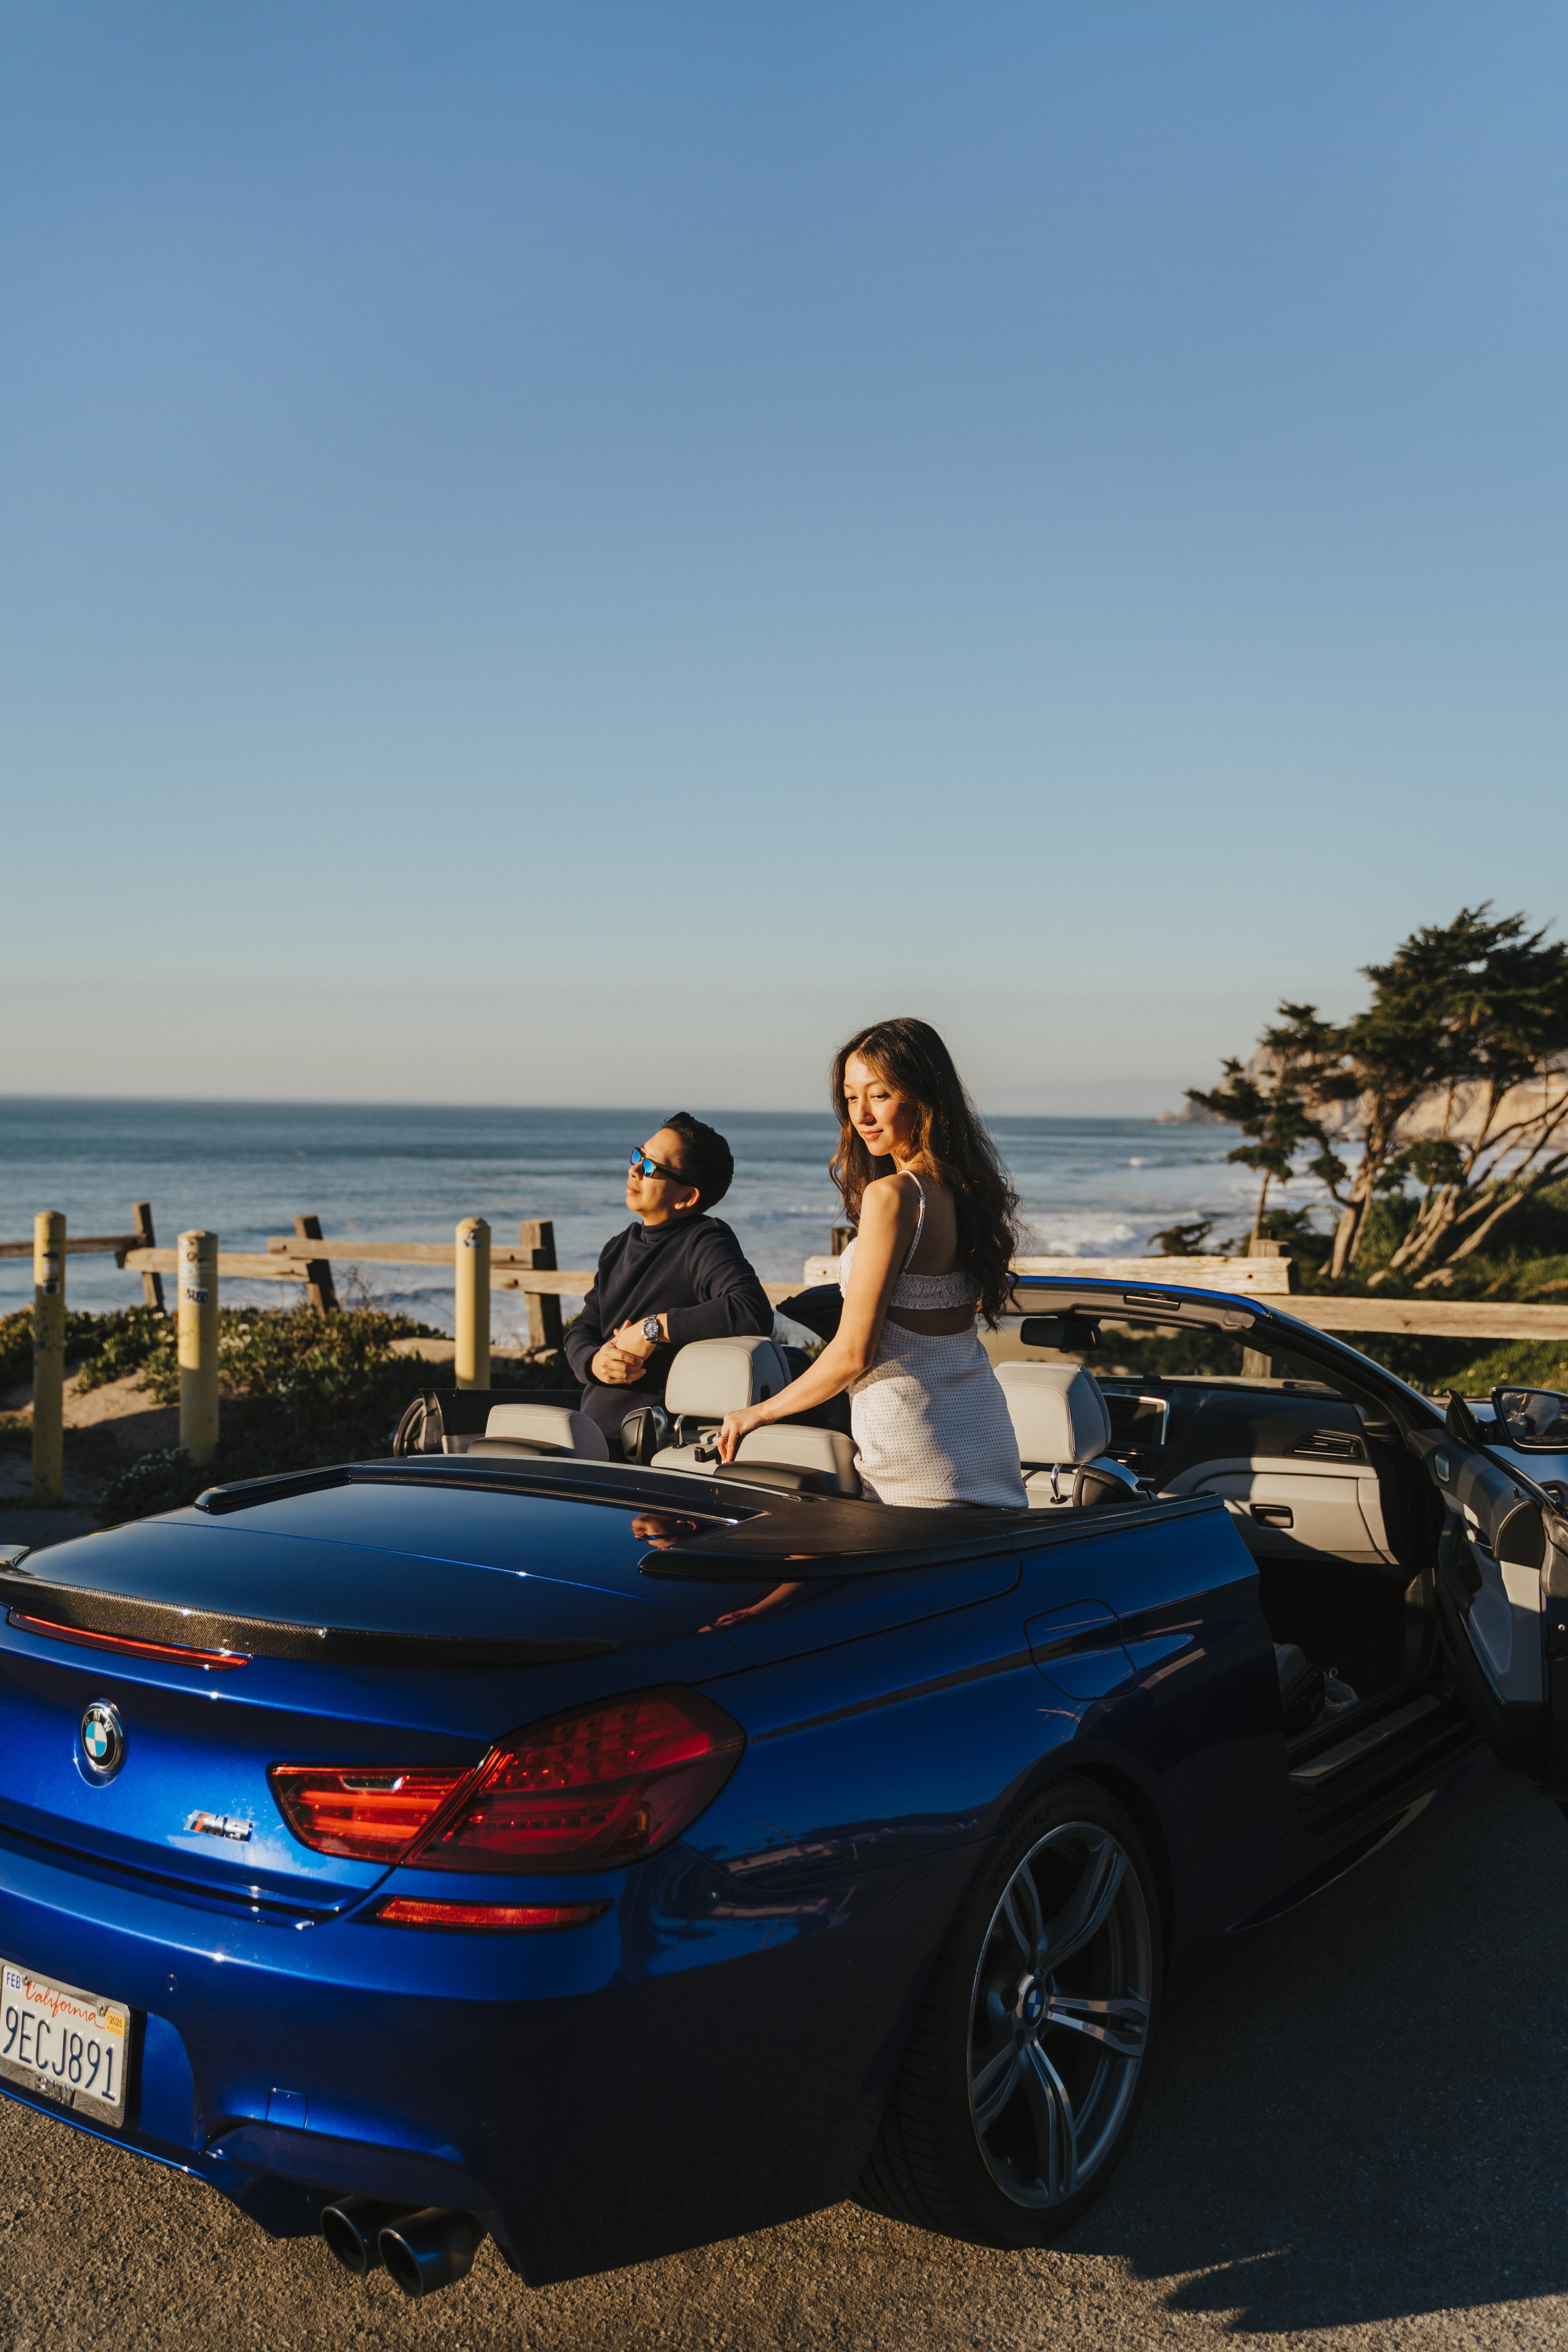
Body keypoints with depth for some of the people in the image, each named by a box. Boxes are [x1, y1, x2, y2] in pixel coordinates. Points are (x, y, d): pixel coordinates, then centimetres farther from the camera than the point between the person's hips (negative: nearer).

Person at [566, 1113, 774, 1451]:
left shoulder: (704, 1242, -6)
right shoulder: (619, 1248, 19)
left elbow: (754, 1312, -25)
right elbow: (580, 1333, 19)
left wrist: (653, 1328, -18)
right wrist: (595, 1363, -6)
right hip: (592, 1433, 7)